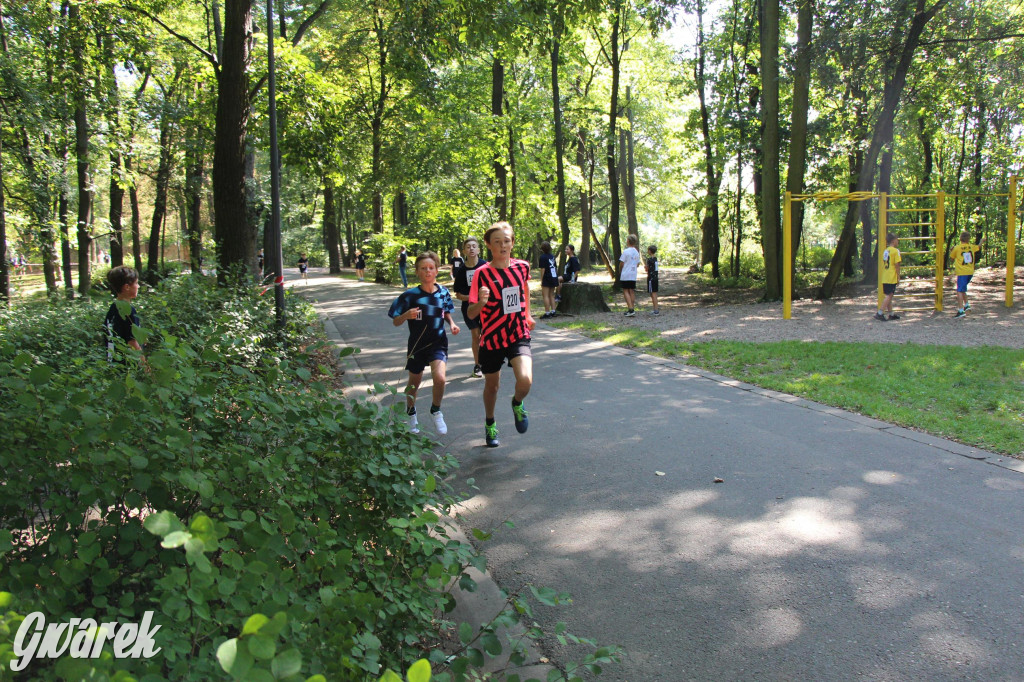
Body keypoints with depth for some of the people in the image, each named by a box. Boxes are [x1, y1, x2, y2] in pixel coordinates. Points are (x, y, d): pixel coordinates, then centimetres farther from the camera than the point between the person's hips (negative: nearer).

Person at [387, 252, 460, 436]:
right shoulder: (410, 295, -13)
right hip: (417, 345, 0)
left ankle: (435, 411, 5)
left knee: (439, 378, -23)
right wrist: (407, 315, -30)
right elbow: (396, 322, -10)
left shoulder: (443, 292, -5)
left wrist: (451, 323, -4)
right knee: (414, 384, 16)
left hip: (438, 343, 0)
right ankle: (411, 414, 45)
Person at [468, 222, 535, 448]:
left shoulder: (522, 267, -4)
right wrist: (481, 301, -33)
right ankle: (490, 424, 46)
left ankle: (517, 404, 14)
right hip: (491, 338, -1)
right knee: (492, 386, 17)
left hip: (518, 336, 1)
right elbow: (471, 313, -13)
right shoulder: (482, 274, -13)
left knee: (525, 380, -23)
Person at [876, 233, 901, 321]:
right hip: (892, 278, -8)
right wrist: (898, 277, -7)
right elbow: (897, 265, -13)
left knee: (889, 296, 13)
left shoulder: (885, 251, 12)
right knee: (889, 296, -7)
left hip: (885, 278, 8)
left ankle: (891, 314, 20)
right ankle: (880, 313, -14)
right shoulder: (895, 251, -10)